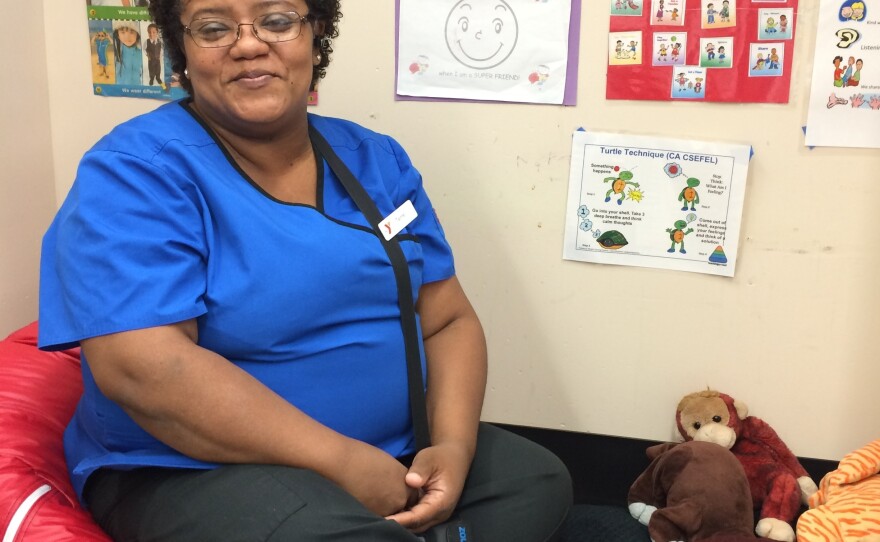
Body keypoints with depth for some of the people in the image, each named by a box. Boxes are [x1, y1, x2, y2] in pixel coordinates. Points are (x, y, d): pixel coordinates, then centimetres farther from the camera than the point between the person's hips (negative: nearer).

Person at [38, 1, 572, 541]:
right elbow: (141, 364, -25)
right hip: (195, 473, -5)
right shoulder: (137, 171, -13)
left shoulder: (375, 159, 5)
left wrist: (454, 445, -14)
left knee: (538, 480, -5)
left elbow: (449, 320, 5)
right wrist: (343, 461, -25)